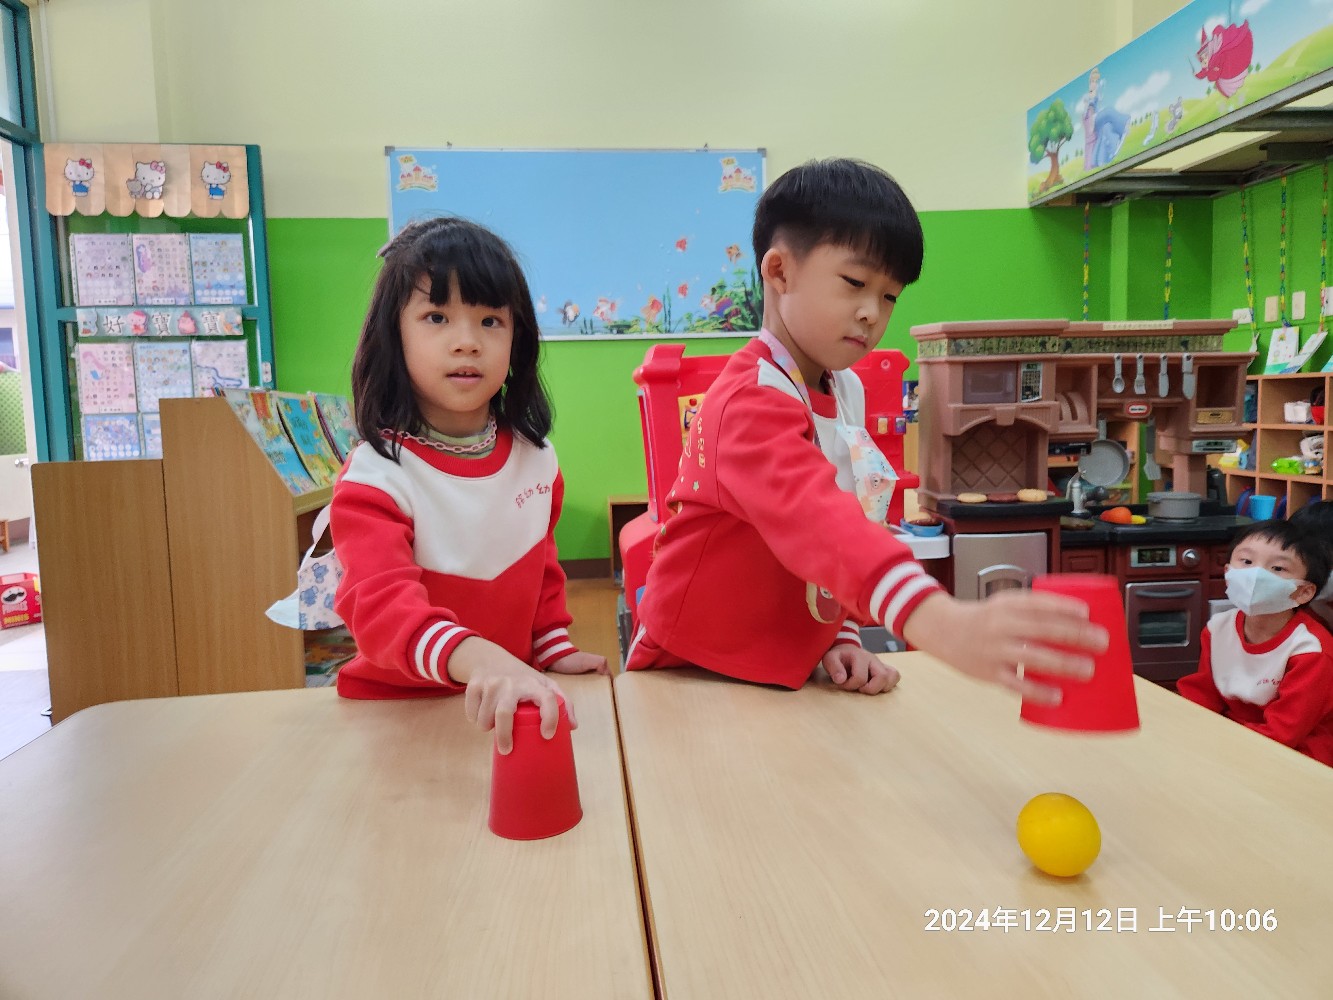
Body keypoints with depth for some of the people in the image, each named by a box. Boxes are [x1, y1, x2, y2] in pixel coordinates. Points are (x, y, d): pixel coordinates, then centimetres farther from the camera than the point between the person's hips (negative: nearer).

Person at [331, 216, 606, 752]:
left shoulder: (535, 456, 2)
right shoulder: (376, 475, -15)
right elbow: (381, 605, -31)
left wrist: (554, 650, 10)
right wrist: (474, 657, -48)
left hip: (508, 707, 4)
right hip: (397, 707, -3)